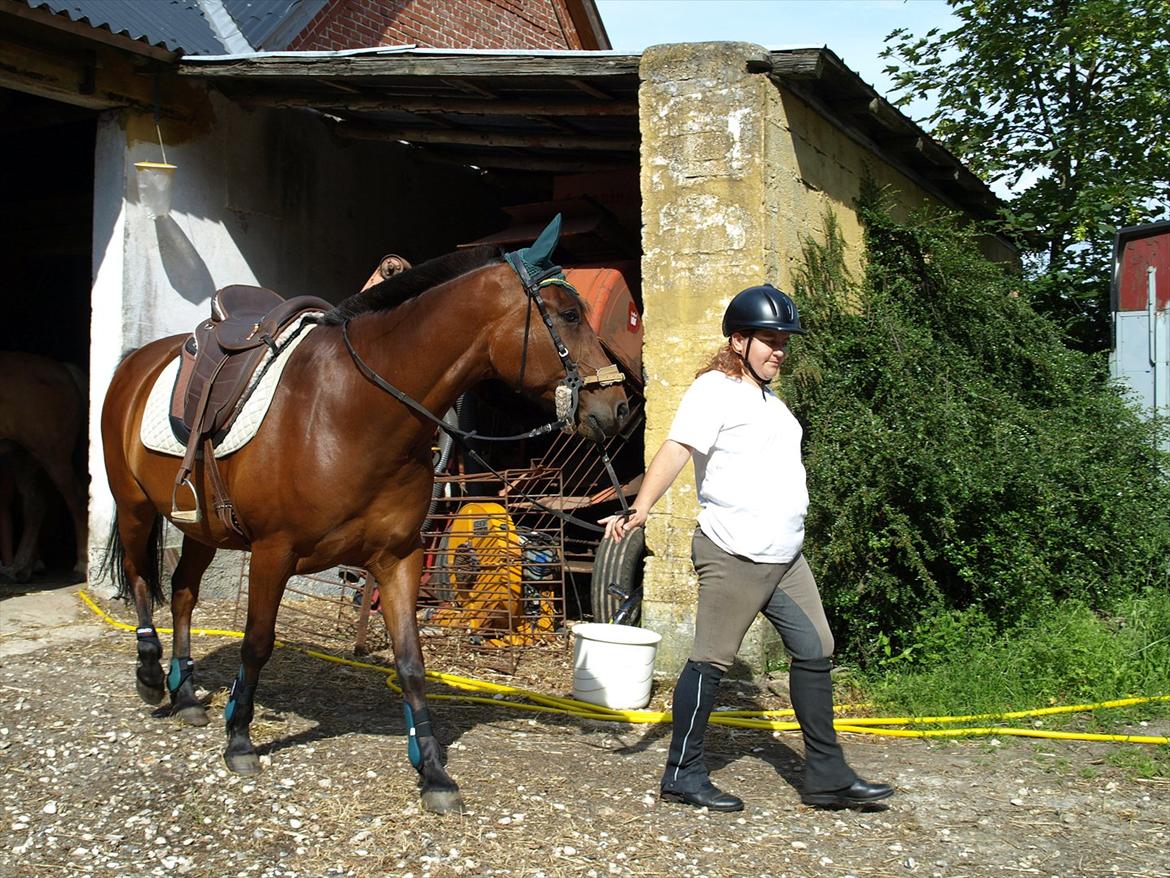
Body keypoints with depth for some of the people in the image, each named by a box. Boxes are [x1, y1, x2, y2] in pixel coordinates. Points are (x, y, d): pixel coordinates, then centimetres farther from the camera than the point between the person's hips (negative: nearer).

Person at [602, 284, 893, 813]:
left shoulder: (767, 398, 20)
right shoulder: (715, 390, -8)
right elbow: (677, 449, -22)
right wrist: (640, 509, -35)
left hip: (785, 556, 10)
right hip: (734, 556, -9)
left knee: (814, 653, 10)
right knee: (711, 661, -3)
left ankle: (827, 777, 18)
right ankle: (683, 775, 9)